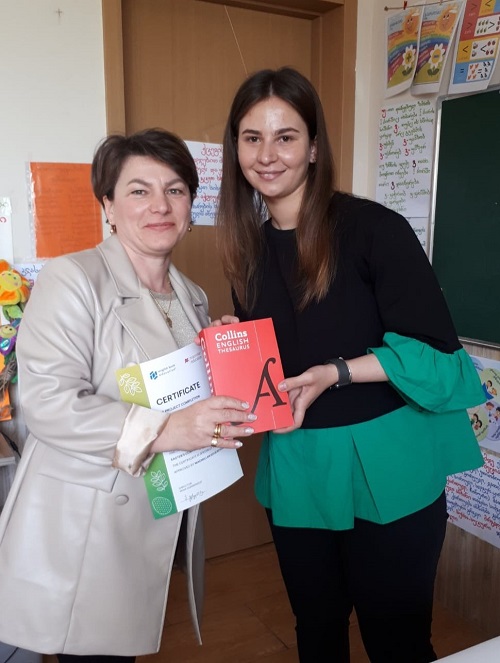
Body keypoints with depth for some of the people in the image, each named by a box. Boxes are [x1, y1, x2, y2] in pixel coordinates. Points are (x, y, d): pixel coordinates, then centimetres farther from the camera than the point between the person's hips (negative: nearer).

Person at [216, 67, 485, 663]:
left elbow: (436, 351, -14)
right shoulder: (246, 247, 3)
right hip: (293, 469, 5)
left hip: (384, 467, -5)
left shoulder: (373, 229, -14)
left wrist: (334, 373, -23)